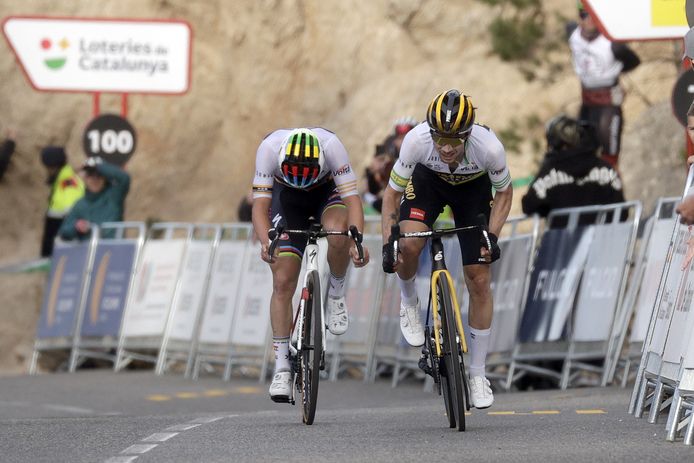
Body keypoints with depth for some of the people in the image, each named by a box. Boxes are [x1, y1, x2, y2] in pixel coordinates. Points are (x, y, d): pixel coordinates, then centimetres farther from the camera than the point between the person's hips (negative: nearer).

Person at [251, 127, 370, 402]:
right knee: (283, 283, -10)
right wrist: (265, 242, -54)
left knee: (338, 234, -36)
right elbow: (260, 205, -34)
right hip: (286, 198, 1)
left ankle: (336, 293, -7)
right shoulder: (269, 148, -35)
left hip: (327, 191, -1)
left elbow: (352, 199, -37)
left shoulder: (330, 145, -36)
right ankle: (281, 367, -5)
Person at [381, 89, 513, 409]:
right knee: (409, 244, -30)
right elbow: (392, 193, -20)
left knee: (479, 281, -5)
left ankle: (477, 374, 9)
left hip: (473, 188, 0)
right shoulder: (416, 140, -36)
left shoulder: (488, 146, -37)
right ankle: (408, 302, 4)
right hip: (428, 180, 0)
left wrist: (492, 236, -25)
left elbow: (504, 192, -14)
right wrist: (387, 245, -28)